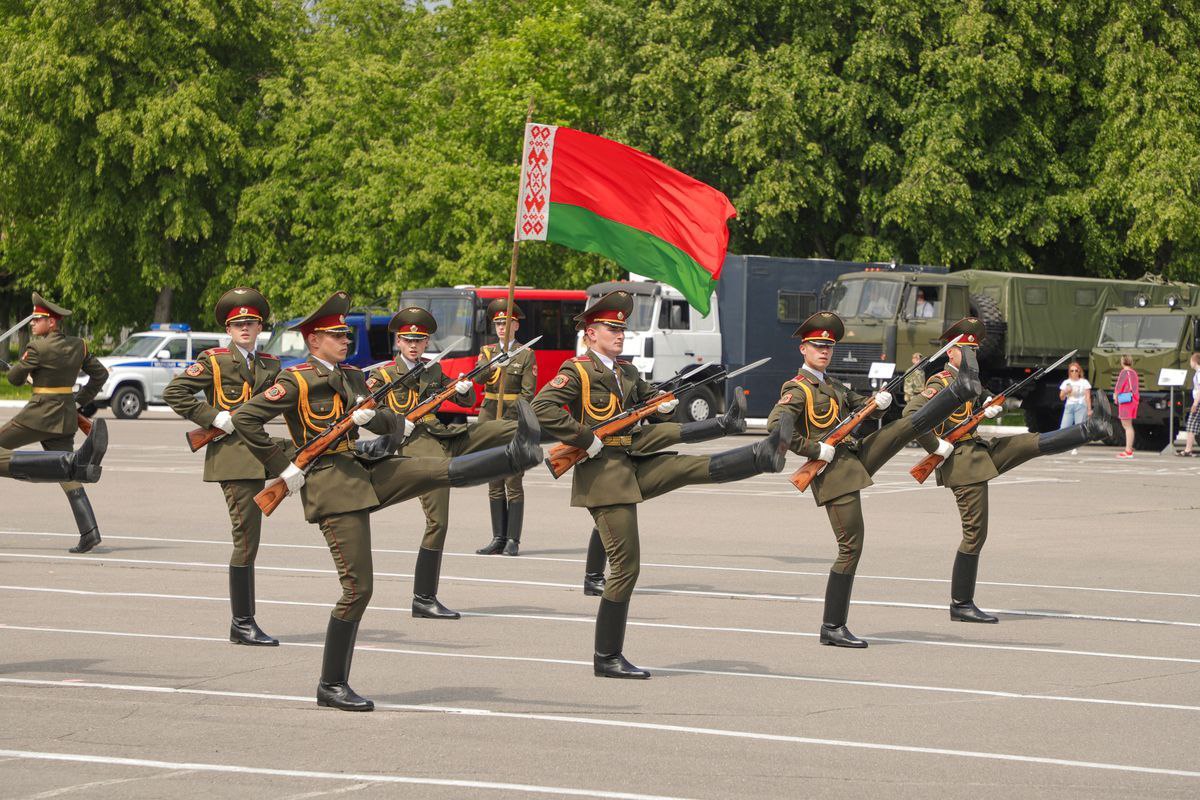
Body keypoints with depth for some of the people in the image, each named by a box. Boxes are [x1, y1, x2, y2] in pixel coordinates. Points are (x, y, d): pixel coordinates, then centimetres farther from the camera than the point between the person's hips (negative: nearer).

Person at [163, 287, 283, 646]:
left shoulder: (269, 365, 15)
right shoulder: (213, 361, -2)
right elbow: (173, 392, -7)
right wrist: (214, 418, -13)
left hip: (258, 454, 7)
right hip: (231, 455, -7)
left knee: (248, 539, 11)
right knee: (246, 539, -9)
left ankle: (244, 623, 17)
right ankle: (242, 623, -5)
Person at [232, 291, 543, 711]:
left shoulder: (351, 377, 15)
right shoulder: (296, 381, -7)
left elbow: (391, 423, 19)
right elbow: (244, 418, -14)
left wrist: (374, 415, -6)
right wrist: (281, 467, -15)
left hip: (366, 472, 7)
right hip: (332, 485, -7)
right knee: (357, 587, -6)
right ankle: (332, 686, 2)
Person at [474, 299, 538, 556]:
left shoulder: (526, 355, 1)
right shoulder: (487, 351, 12)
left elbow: (528, 393, -5)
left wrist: (510, 418, -14)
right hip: (489, 419, 4)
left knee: (514, 483, -6)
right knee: (495, 484, 5)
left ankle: (513, 540, -5)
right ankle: (498, 538, 9)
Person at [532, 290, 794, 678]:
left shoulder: (626, 372, 16)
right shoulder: (576, 371, -8)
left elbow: (648, 397, 32)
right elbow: (543, 407, -22)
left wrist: (665, 405, 8)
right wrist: (586, 439, -23)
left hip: (633, 467, 8)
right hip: (603, 475, -8)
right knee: (625, 566, -6)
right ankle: (607, 658, 1)